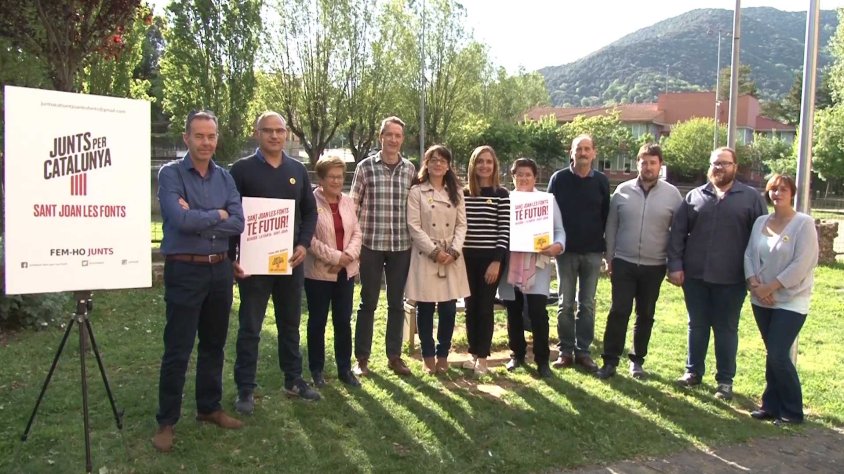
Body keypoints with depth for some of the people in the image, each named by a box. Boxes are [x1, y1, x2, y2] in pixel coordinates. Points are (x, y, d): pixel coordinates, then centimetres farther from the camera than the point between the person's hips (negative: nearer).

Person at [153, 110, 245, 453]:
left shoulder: (225, 177, 7)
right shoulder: (170, 174, -7)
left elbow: (238, 223, -6)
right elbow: (180, 221, -22)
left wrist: (197, 220, -15)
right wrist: (217, 215, -9)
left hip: (220, 270, 5)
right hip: (184, 271, -5)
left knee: (214, 345, 16)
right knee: (177, 350, 1)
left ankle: (209, 408, 31)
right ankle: (166, 421, 15)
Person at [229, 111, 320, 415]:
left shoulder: (298, 170, 9)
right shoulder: (242, 169, -3)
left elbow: (310, 212, 12)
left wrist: (303, 244, -3)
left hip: (291, 260, 4)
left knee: (290, 324, 14)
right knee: (250, 327, 3)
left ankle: (293, 380, 27)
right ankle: (246, 388, 13)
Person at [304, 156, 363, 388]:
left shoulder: (348, 202, 8)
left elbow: (356, 233, 7)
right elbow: (309, 238, -17)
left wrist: (348, 256, -11)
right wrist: (336, 257, -19)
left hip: (346, 271, 5)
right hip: (319, 272, -5)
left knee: (344, 321, 11)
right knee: (317, 321, 8)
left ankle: (345, 369, 22)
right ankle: (316, 369, 21)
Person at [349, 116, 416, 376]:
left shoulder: (410, 169, 5)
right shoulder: (365, 166, -3)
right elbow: (353, 204, 0)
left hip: (401, 246, 3)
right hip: (371, 244, -2)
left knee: (397, 303, 11)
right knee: (368, 302, 6)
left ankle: (394, 356, 23)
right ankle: (362, 357, 17)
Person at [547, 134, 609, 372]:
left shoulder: (601, 181, 4)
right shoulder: (559, 179, 0)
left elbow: (606, 215, 5)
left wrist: (606, 246, -2)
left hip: (593, 251, 1)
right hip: (566, 250, -1)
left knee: (587, 304, 7)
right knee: (566, 304, 5)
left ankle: (583, 350, 15)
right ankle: (565, 350, 13)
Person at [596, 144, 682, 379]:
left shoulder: (672, 194, -2)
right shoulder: (622, 191, -1)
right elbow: (611, 226, 4)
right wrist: (609, 258, 3)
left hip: (654, 266, 1)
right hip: (624, 263, -1)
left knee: (645, 315, 10)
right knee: (618, 312, -2)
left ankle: (637, 360, 24)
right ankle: (610, 360, 7)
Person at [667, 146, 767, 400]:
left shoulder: (751, 198, 2)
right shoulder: (694, 196, 7)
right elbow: (677, 232, 4)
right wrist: (675, 265, -4)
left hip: (731, 279, -2)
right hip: (695, 275, 2)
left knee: (726, 329, 8)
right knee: (697, 326, 13)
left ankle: (725, 380, 20)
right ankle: (693, 371, 27)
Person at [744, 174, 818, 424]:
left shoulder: (804, 223, -9)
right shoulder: (760, 222, 7)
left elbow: (802, 264, -16)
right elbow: (749, 255, 6)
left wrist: (771, 287, -16)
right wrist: (755, 284, -9)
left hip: (791, 301, -5)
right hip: (762, 300, 5)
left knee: (778, 355, -8)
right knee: (772, 354, 12)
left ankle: (792, 411, 9)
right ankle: (771, 405, 22)